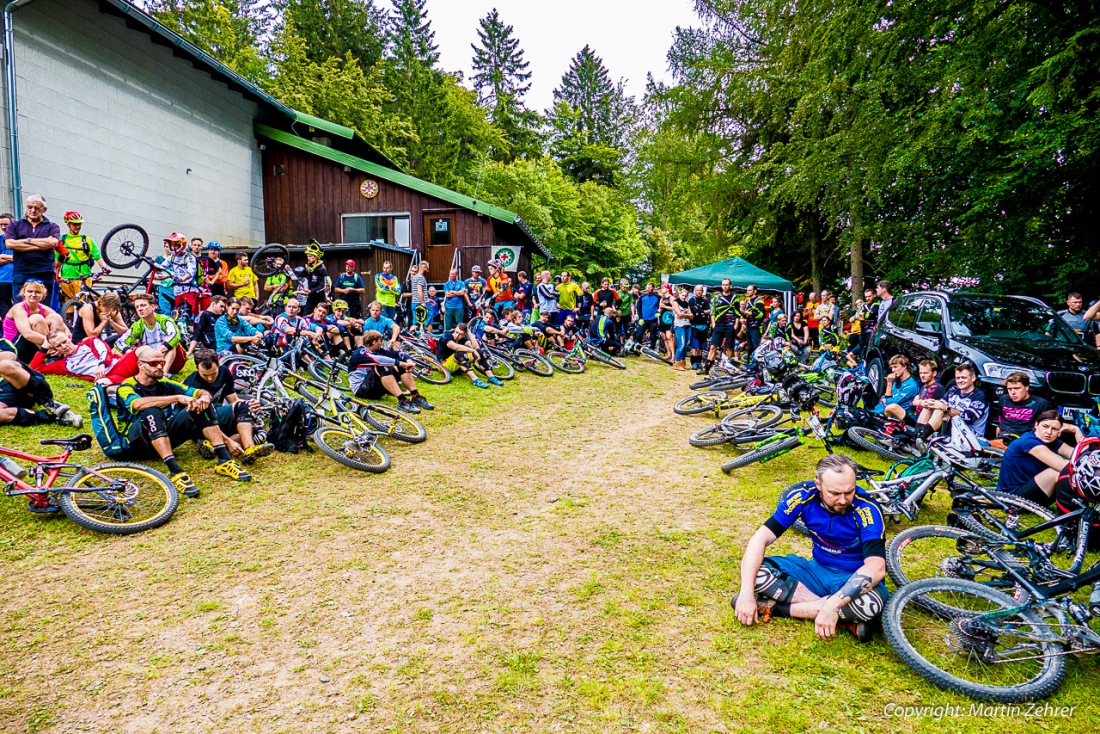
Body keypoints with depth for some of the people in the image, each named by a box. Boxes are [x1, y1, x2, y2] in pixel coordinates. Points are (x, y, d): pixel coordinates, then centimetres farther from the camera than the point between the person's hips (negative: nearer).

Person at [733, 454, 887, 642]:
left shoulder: (867, 509, -25)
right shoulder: (804, 496, -17)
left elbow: (876, 568, -36)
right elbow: (760, 538, -19)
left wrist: (832, 605, -46)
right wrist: (746, 592, -30)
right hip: (818, 569, 3)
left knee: (873, 603, -39)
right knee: (755, 570, -20)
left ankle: (779, 607, -22)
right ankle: (844, 620, -21)